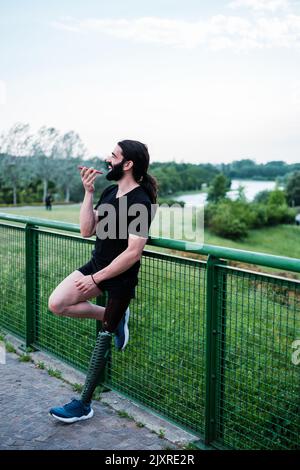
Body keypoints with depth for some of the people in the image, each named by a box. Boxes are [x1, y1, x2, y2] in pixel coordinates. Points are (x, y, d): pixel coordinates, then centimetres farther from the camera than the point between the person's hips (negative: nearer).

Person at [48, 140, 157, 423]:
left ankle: (84, 405, 16)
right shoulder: (110, 192, 4)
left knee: (103, 338, 3)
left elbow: (133, 253, -24)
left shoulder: (140, 202, -22)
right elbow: (87, 231, 0)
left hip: (120, 277, -8)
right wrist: (88, 192, -8)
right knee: (57, 304, -4)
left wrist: (96, 279, -19)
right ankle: (115, 319, 14)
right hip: (96, 265, 8)